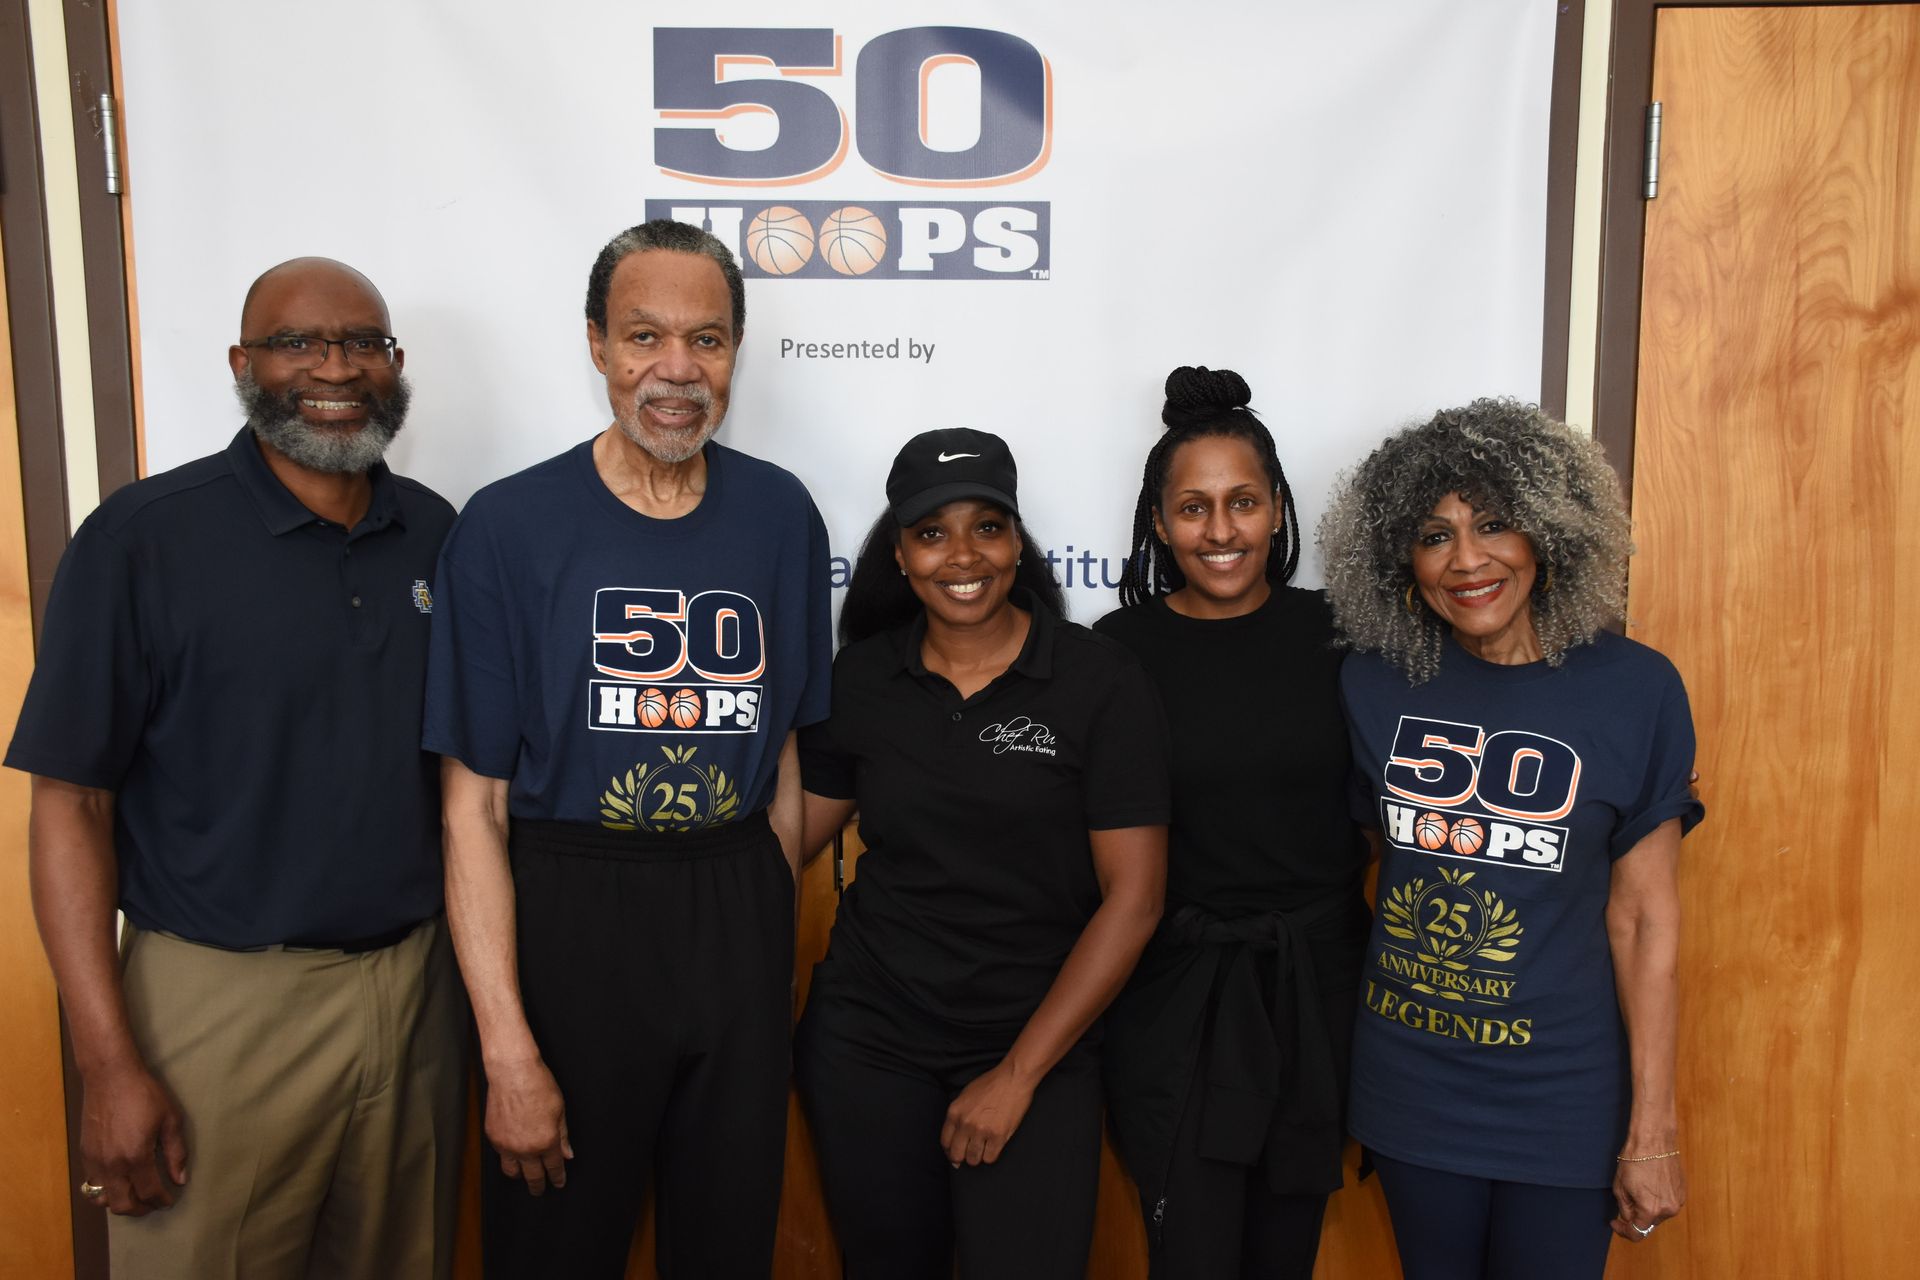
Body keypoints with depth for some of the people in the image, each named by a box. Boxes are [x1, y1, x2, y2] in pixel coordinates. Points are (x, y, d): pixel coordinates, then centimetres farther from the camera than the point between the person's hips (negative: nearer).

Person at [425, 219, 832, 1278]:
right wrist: (508, 1051, -13)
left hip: (739, 916, 3)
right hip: (566, 917, -3)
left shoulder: (781, 515, 1)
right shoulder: (507, 527, -9)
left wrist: (772, 937, 5)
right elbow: (474, 804, -10)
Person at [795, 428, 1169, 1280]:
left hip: (1037, 1041, -2)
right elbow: (794, 831, 7)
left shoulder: (1101, 684, -9)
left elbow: (1132, 898, -9)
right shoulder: (859, 680, 0)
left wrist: (1019, 1074, -10)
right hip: (865, 1038, 3)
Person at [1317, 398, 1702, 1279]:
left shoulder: (1635, 691, -9)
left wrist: (1654, 1129, -6)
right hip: (1409, 1089, 2)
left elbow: (1642, 916, -7)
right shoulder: (1373, 684, -4)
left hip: (1563, 1103, -2)